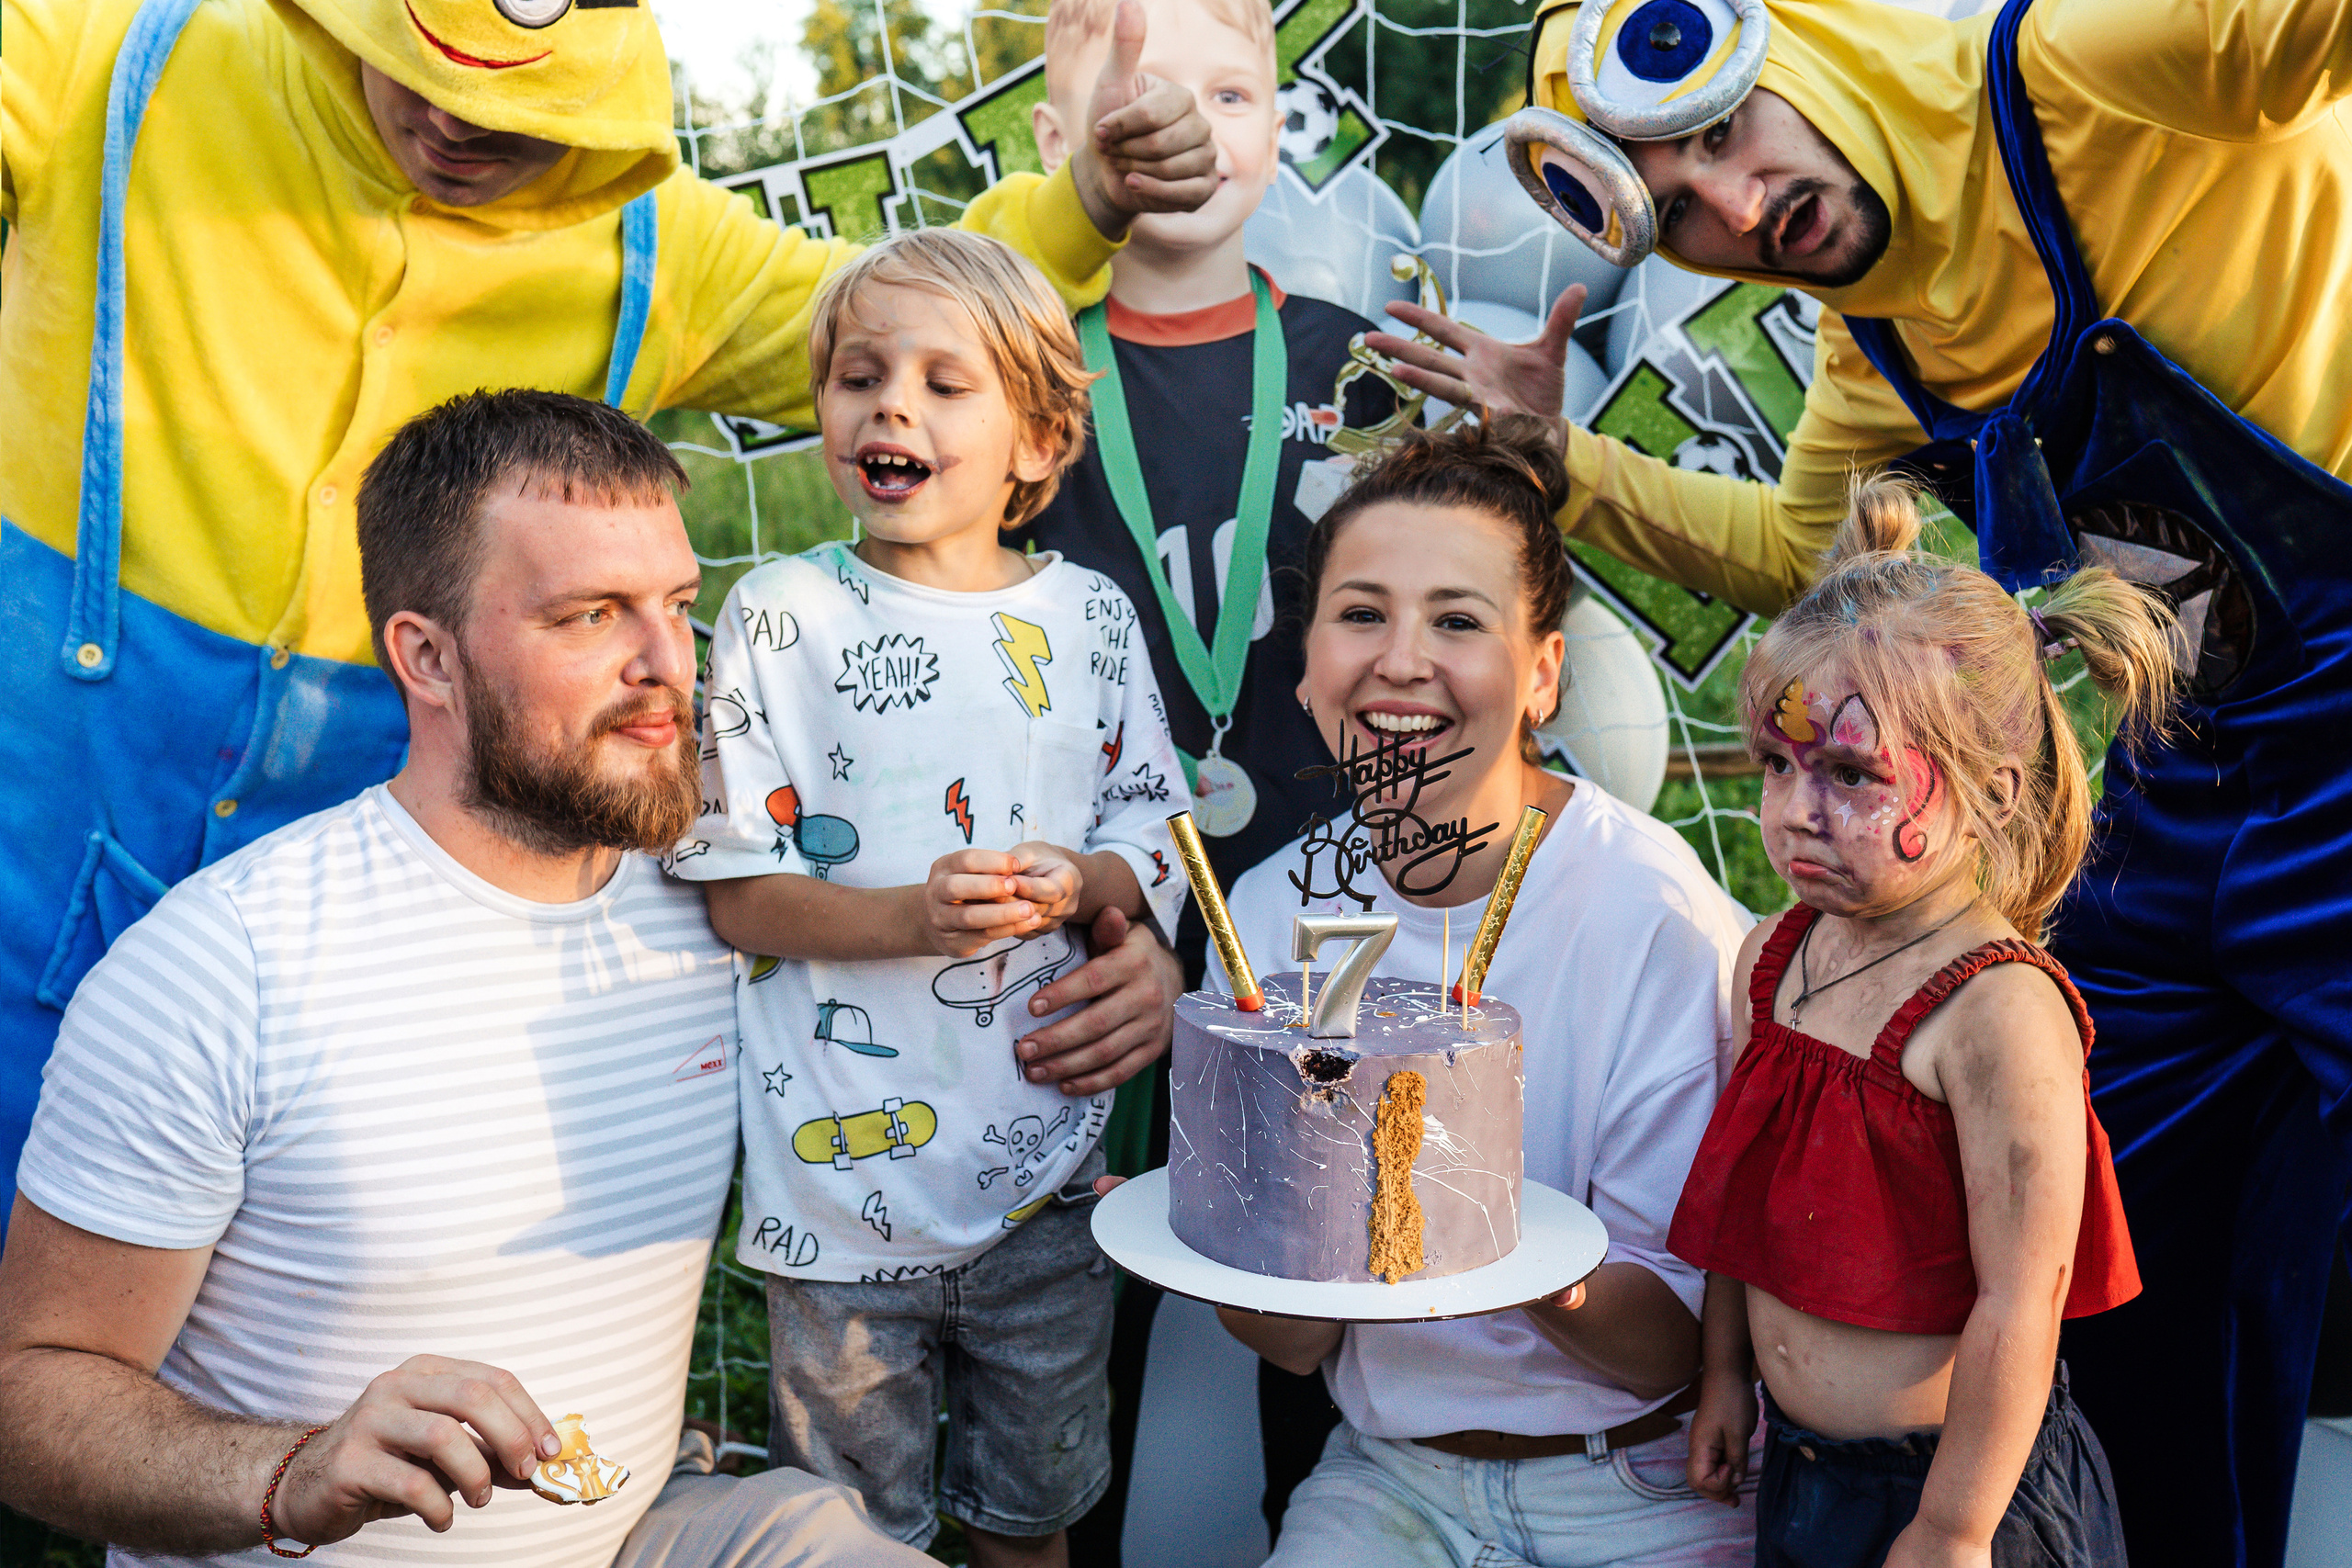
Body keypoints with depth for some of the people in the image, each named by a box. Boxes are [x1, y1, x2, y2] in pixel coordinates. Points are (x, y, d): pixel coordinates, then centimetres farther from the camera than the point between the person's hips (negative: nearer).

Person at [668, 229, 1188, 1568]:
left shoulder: (1088, 617, 1)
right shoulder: (782, 617, -6)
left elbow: (1157, 838, 5)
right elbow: (738, 894, -7)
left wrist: (1080, 883, -16)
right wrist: (911, 917, -22)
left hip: (1046, 1150, 2)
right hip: (844, 1164, -2)